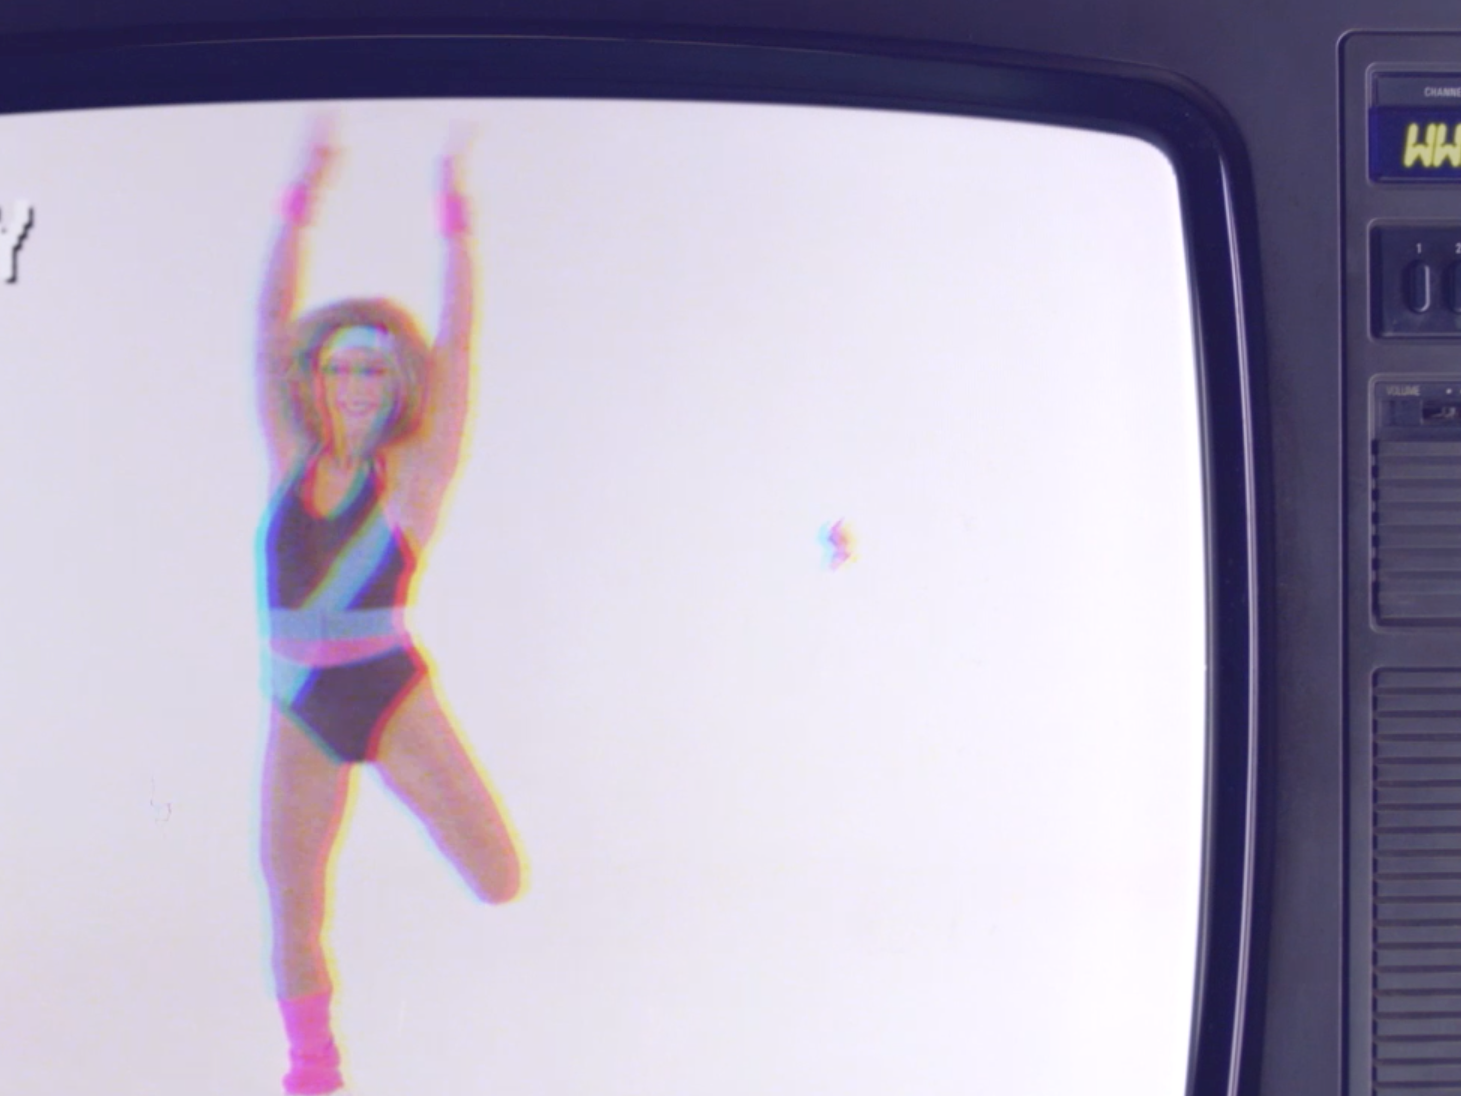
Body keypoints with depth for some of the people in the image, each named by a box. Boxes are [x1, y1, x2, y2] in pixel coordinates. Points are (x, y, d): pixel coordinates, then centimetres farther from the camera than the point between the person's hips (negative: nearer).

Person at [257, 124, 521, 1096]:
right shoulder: (293, 462, 3)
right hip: (302, 710, 3)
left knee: (503, 882, -15)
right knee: (292, 914, 5)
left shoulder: (410, 475, -5)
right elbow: (272, 324, 1)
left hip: (393, 695, -3)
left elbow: (456, 347, -11)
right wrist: (304, 201, -3)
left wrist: (455, 220, -12)